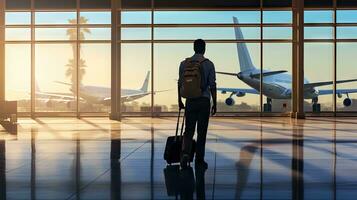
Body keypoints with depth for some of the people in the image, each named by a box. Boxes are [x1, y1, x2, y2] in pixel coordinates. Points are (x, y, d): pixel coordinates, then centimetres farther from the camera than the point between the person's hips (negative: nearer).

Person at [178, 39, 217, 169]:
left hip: (190, 101, 2)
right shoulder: (208, 64, -4)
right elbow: (212, 86, -4)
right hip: (204, 101, -2)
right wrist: (215, 104, 2)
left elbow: (180, 83, 7)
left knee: (188, 130, 10)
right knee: (202, 132, 6)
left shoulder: (184, 63, 3)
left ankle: (185, 153, -13)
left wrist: (180, 100, 17)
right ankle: (199, 160, 11)